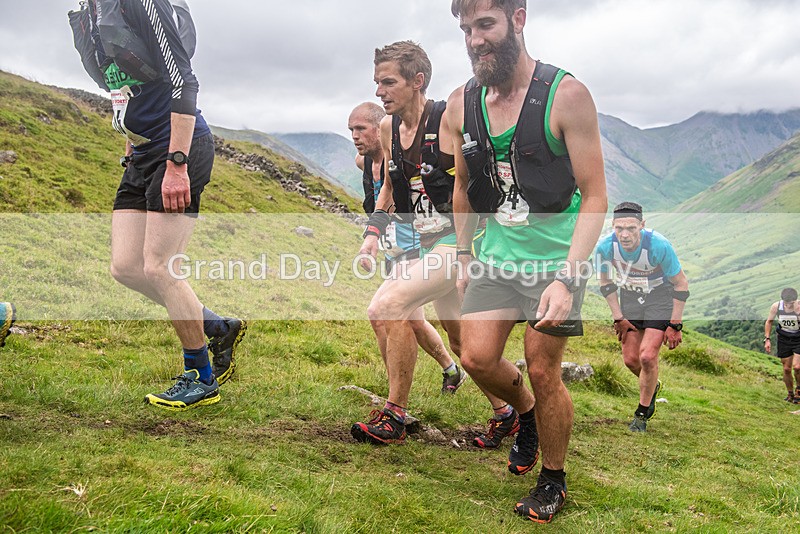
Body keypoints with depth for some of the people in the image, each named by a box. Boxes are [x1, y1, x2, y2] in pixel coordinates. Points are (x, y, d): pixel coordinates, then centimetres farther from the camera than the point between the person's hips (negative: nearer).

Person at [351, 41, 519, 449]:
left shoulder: (449, 120, -16)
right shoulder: (388, 127, 6)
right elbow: (389, 188, 18)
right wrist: (372, 235, 4)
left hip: (458, 241, -8)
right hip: (427, 243, 8)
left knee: (387, 306, -21)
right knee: (459, 338, 16)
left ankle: (394, 417, -6)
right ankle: (504, 414, 35)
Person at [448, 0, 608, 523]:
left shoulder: (566, 96, -15)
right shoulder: (461, 104, 0)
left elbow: (595, 197, -15)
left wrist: (566, 279, -24)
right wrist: (464, 257, 12)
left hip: (556, 257, -4)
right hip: (496, 255, 4)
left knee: (543, 372, 1)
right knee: (477, 358, -4)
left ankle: (554, 480, 26)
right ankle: (525, 412, 30)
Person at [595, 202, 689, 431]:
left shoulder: (659, 245, -31)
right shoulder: (605, 247, -23)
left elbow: (681, 284, -17)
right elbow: (605, 282, -2)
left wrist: (675, 325, -15)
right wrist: (618, 318, -5)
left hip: (660, 296, -3)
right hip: (630, 296, 3)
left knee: (647, 356, -15)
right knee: (630, 359, 0)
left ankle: (642, 413, 7)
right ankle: (652, 386, 35)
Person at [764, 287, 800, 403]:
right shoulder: (776, 307, -12)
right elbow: (769, 321, 4)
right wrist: (767, 339, 1)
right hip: (784, 339, 2)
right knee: (786, 369, 5)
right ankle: (790, 394, 24)